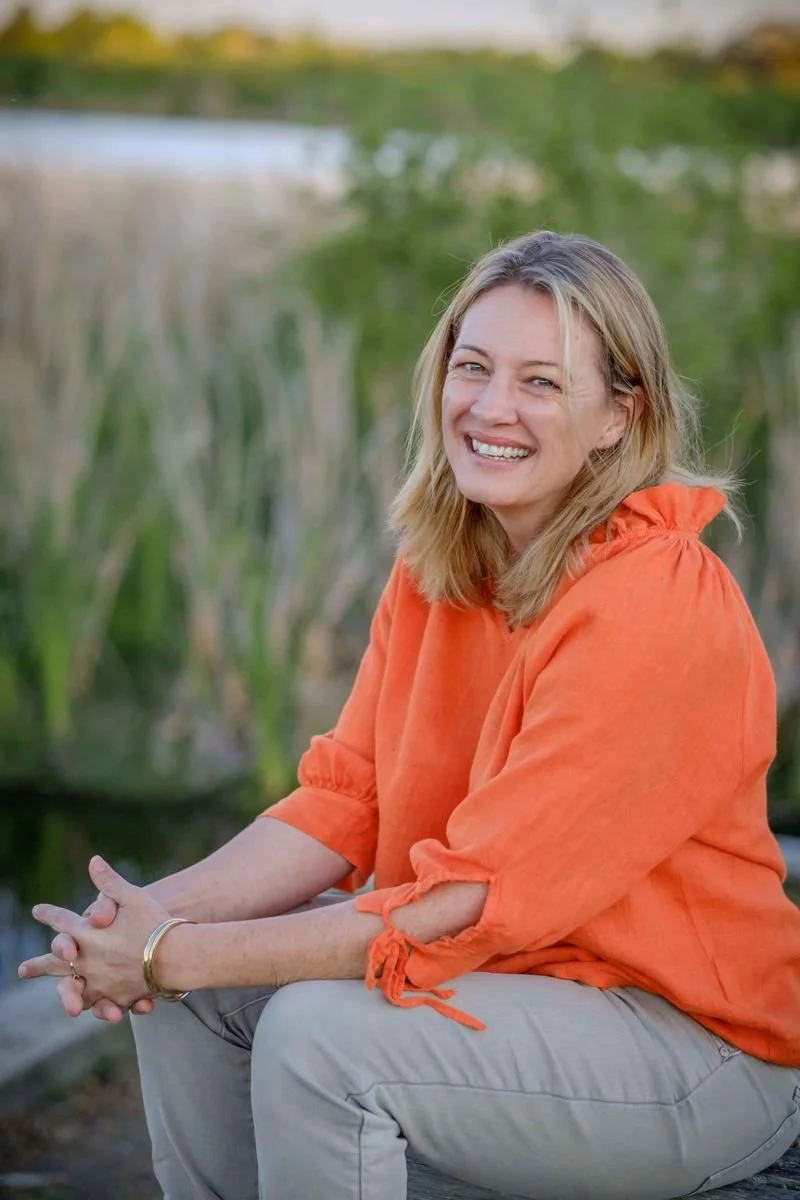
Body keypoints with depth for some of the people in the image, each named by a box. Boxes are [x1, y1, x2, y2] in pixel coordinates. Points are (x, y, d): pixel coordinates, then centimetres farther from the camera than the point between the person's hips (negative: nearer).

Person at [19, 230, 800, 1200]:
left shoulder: (653, 612, -25)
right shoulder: (436, 566, 2)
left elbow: (468, 904, -26)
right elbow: (343, 797, 1)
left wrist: (176, 955, -24)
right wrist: (166, 911, -17)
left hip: (702, 1042, -8)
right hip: (506, 970, 8)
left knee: (317, 1034, -26)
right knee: (186, 987, -2)